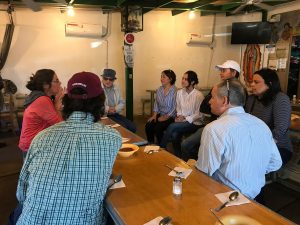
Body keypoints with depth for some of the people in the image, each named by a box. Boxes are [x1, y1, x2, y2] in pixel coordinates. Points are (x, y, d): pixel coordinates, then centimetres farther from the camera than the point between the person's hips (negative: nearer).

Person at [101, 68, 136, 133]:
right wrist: (107, 109, -20)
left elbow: (122, 102, 12)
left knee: (132, 127, -10)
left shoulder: (116, 89, 14)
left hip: (116, 114, 6)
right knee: (122, 126, -24)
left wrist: (115, 109, -8)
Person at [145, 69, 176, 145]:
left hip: (171, 116, -6)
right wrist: (154, 115, 1)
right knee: (148, 126, -16)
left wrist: (166, 117, -17)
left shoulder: (175, 90, -12)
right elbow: (156, 103, 13)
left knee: (158, 128, -27)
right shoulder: (159, 89, 9)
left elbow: (174, 107, -15)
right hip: (160, 114, 6)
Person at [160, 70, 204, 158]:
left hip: (194, 123, -4)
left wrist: (185, 119, -18)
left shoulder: (198, 95, -12)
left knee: (172, 126, -27)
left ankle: (161, 148, -8)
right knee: (174, 134, -27)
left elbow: (198, 114, -11)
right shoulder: (179, 92, 4)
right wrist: (179, 116, -7)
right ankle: (177, 157, -7)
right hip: (182, 120, 4)